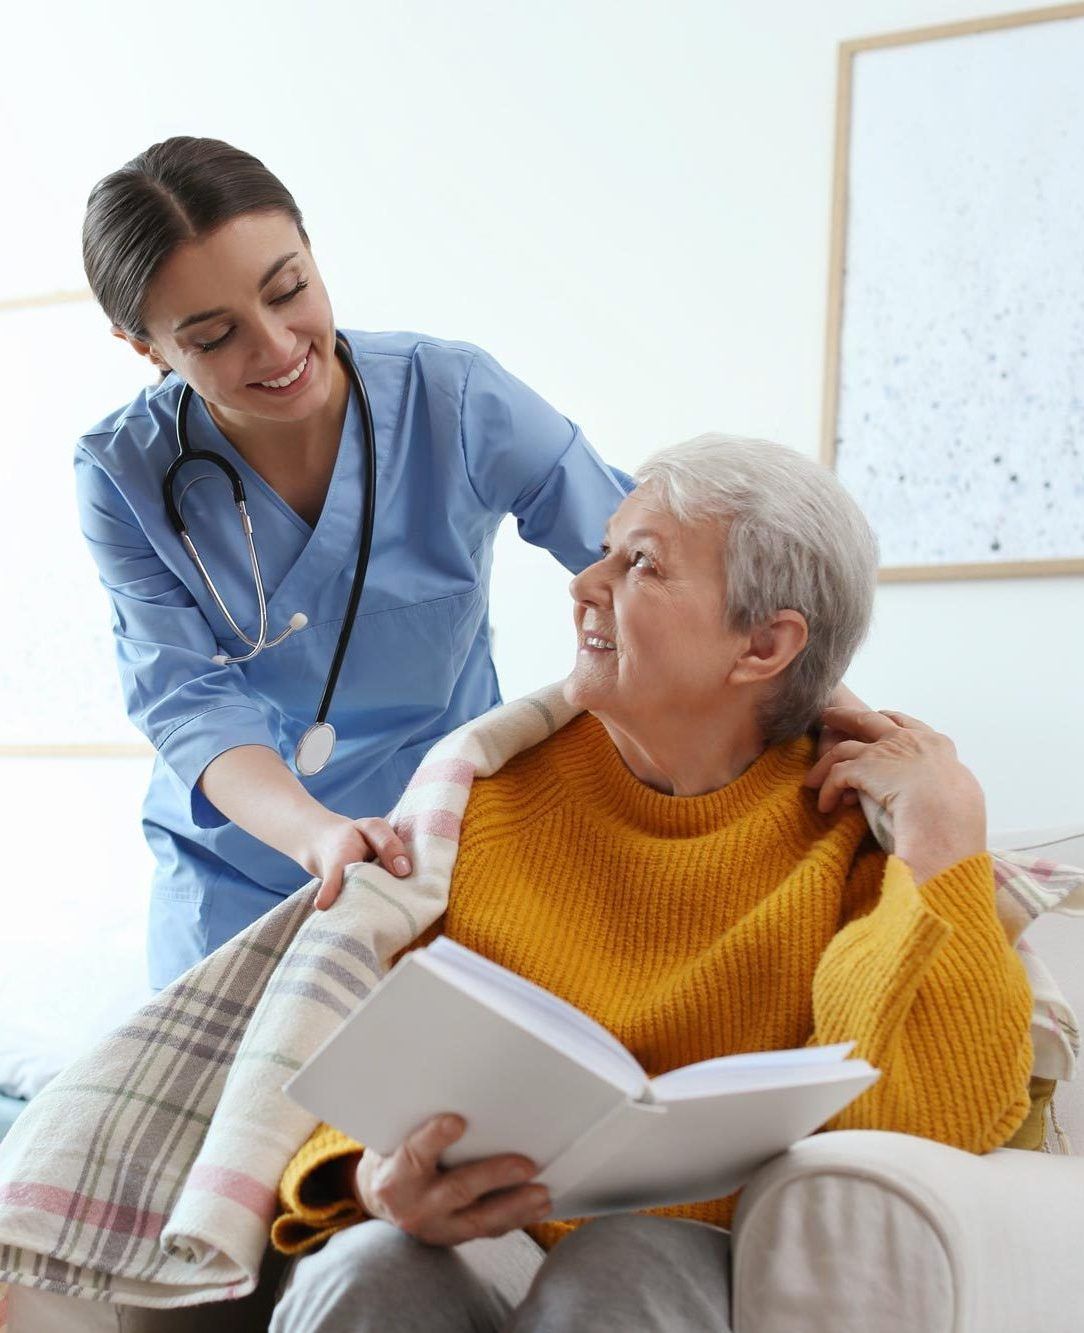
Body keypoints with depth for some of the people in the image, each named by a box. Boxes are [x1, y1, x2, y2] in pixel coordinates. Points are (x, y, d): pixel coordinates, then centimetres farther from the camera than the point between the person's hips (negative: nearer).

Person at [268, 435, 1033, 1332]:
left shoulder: (846, 836, -2)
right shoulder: (494, 787, 4)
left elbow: (921, 1124, -16)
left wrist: (944, 824, -15)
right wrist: (374, 1175, -23)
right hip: (475, 1244, 1)